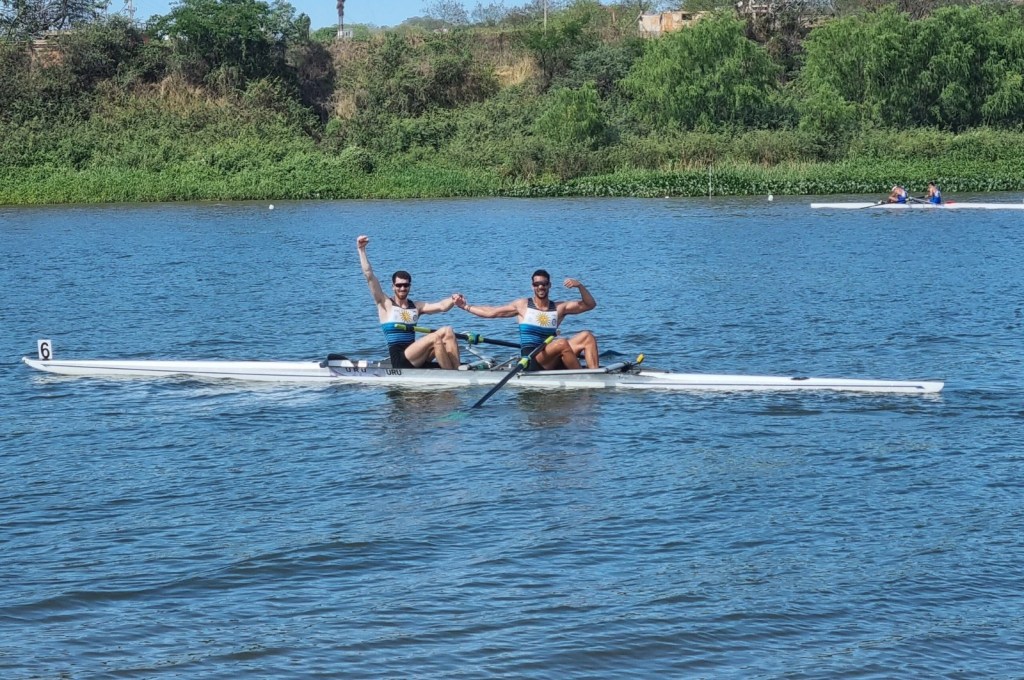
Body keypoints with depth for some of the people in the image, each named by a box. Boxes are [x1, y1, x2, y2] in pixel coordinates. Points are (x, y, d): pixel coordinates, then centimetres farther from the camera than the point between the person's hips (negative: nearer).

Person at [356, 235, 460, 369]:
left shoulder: (416, 307, 17)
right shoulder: (386, 304, 4)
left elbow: (442, 306, 3)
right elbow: (369, 275, -4)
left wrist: (452, 300, -20)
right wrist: (361, 250, -8)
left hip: (416, 358, 6)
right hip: (400, 360, -6)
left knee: (448, 332, -12)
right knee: (436, 337, -25)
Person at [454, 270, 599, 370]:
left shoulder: (559, 308, 14)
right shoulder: (523, 305, 9)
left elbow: (590, 304, 11)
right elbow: (491, 312, 13)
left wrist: (580, 286, -5)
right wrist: (465, 306, 10)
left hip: (553, 361, 4)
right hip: (532, 361, -4)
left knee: (587, 336, -15)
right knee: (561, 342, -33)